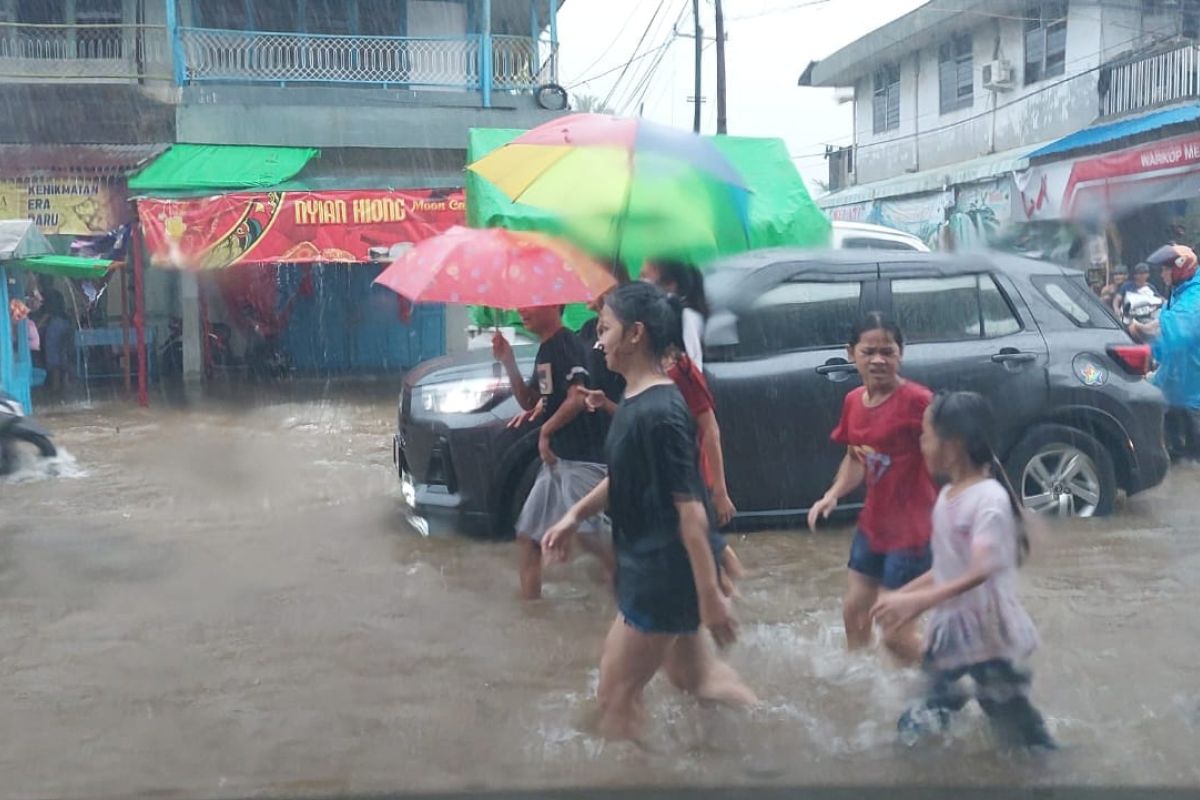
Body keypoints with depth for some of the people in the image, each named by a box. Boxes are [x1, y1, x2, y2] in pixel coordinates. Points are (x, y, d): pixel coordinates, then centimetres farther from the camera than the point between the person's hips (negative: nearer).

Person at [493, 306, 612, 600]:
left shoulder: (566, 343, -13)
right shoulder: (546, 349, 16)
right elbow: (529, 401, 17)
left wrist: (546, 431, -11)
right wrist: (509, 362, 5)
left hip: (581, 459, -10)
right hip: (555, 458, 10)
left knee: (593, 537, -12)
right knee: (527, 535, 11)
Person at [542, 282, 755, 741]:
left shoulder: (658, 413, -24)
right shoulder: (635, 401, 6)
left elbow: (691, 509, -23)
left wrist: (710, 596, -21)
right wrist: (575, 516, 15)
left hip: (664, 574, -10)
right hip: (648, 565, 10)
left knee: (615, 692, 2)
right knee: (693, 674, 23)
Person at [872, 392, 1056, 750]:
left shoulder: (990, 499, -22)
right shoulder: (947, 496, 4)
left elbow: (981, 573, -30)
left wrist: (916, 601, -37)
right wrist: (903, 595, 10)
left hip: (990, 635, -8)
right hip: (953, 628, 8)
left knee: (1016, 726, 3)